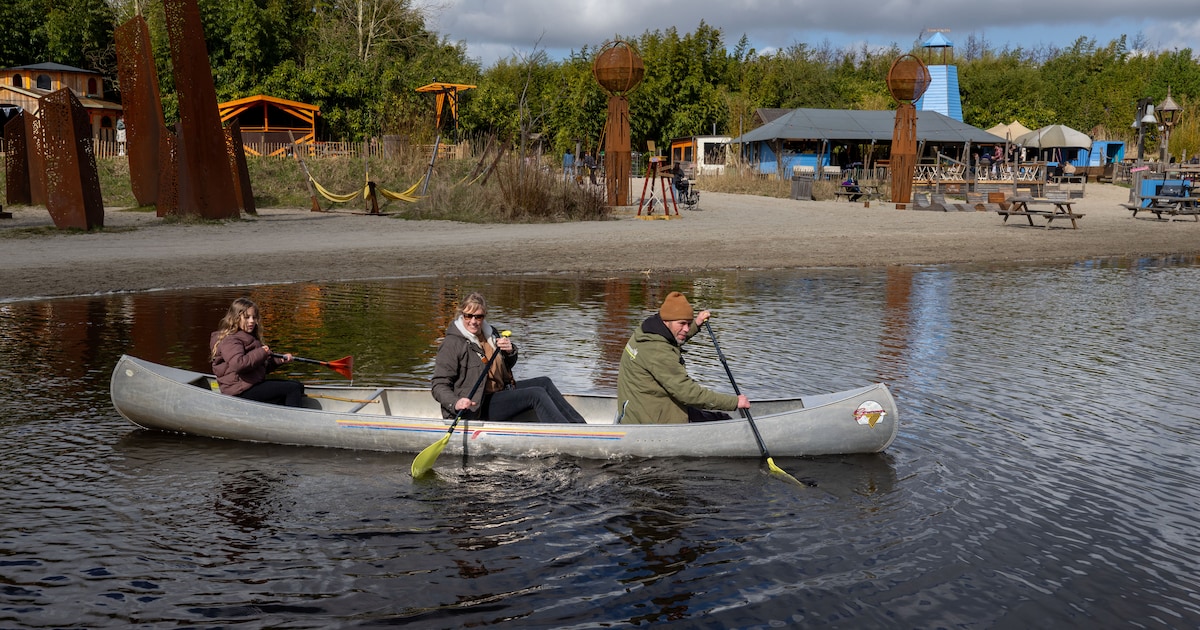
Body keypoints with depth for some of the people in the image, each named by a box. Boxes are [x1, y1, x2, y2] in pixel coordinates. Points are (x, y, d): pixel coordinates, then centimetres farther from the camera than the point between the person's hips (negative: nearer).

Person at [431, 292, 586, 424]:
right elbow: (439, 386, -16)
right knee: (537, 394, -20)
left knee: (544, 382, 4)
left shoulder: (489, 333, 11)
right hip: (480, 406, -9)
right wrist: (455, 403, -36)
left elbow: (507, 367, 23)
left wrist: (510, 351, 0)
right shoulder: (452, 343, -14)